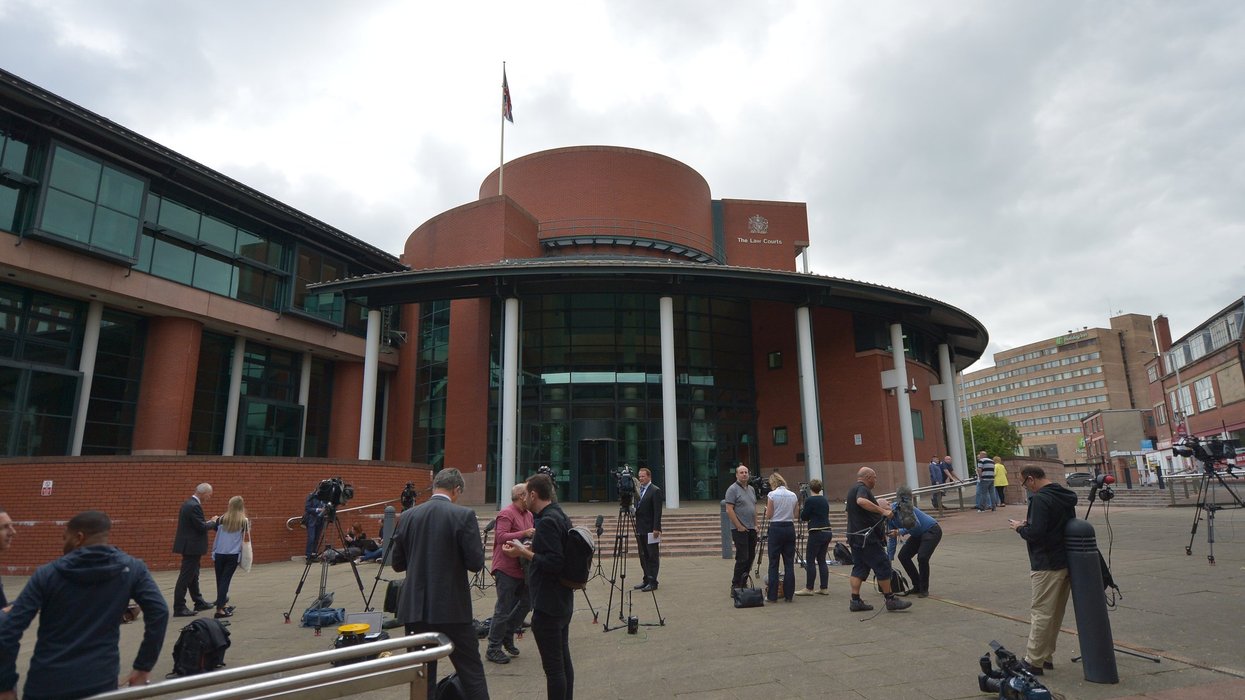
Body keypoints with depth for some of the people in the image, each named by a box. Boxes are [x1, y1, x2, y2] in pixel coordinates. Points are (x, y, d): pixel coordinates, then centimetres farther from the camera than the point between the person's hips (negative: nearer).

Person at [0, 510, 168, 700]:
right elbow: (159, 612, -10)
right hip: (100, 683, 0)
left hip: (46, 684, 0)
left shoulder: (47, 574, -4)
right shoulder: (131, 569, -3)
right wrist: (144, 667, 0)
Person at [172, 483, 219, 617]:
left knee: (193, 575, 19)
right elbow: (202, 527, -22)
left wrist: (209, 522, 9)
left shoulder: (188, 504, 11)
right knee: (185, 578, -3)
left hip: (190, 546, 11)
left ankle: (199, 602, 30)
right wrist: (212, 522, -5)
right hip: (191, 547, -11)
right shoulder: (195, 506, -21)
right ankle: (179, 608, 3)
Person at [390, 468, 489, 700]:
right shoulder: (464, 515, -11)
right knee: (472, 673, 5)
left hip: (415, 609, 5)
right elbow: (476, 563, -12)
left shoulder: (407, 516, 3)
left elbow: (397, 564, 9)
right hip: (452, 609, -4)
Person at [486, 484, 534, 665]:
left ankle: (507, 637, 31)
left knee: (526, 603, 14)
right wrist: (524, 534, -30)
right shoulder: (506, 514, -15)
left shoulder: (528, 514, 14)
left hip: (523, 569, 9)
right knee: (504, 609, -2)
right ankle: (493, 649, 10)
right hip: (506, 569, -9)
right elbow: (500, 537, -26)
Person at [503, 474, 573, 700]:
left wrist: (524, 552, -18)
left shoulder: (547, 522, -20)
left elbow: (553, 564, -25)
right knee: (563, 660, 17)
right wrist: (530, 549, 14)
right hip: (562, 602, 10)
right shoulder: (561, 516, 9)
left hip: (547, 605, -10)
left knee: (553, 666, -1)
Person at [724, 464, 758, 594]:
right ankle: (735, 586, -1)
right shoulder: (732, 489, -10)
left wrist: (755, 525, 12)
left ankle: (743, 584, 20)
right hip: (740, 530, -7)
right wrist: (739, 526, -15)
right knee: (742, 558, -9)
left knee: (750, 558, 9)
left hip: (751, 529, 8)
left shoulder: (751, 489, 15)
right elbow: (729, 510, -14)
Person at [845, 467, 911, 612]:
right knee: (882, 566, -1)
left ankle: (855, 601, 8)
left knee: (859, 568, 10)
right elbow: (862, 501, -36)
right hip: (867, 537, -10)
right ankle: (890, 600, 5)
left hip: (855, 536, 10)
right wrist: (882, 511, -33)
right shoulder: (862, 489, -13)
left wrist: (880, 511, 33)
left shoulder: (852, 490, 20)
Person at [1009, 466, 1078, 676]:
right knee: (1055, 613, 16)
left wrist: (1020, 527, -4)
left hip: (1047, 566, -10)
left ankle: (1033, 661, 2)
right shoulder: (1065, 497, 11)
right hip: (1066, 562, 10)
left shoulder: (1040, 499, -18)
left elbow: (1036, 533, -25)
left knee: (1041, 613, -3)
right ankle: (1046, 656, 25)